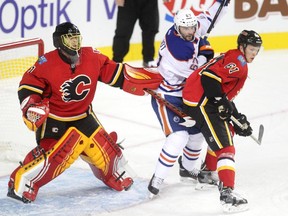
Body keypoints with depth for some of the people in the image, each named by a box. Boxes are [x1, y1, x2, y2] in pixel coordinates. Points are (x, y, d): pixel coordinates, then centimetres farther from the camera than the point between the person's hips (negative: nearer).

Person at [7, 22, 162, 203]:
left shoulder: (92, 57, -8)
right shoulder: (46, 64, -21)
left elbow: (115, 73, -1)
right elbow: (27, 86, -13)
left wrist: (150, 81, -4)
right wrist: (32, 107, -29)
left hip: (82, 116, 5)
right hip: (53, 119, -5)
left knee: (104, 147, 6)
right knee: (52, 154, -21)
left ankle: (117, 176, 34)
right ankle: (19, 184, -9)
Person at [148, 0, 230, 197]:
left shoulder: (190, 29, -8)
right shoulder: (176, 48, -32)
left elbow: (207, 20, 11)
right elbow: (197, 69, -21)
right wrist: (204, 52, -6)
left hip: (184, 93, 9)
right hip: (165, 97, -9)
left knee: (197, 131, 18)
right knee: (179, 137, -21)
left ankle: (189, 168, 40)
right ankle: (158, 179, -10)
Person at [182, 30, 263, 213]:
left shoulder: (234, 60, 25)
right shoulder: (237, 60, -9)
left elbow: (226, 94, 27)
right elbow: (209, 77, -23)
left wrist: (238, 118, 22)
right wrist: (221, 102, -22)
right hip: (202, 101, -11)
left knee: (227, 132, 31)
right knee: (225, 146, -16)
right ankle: (227, 192, -25)